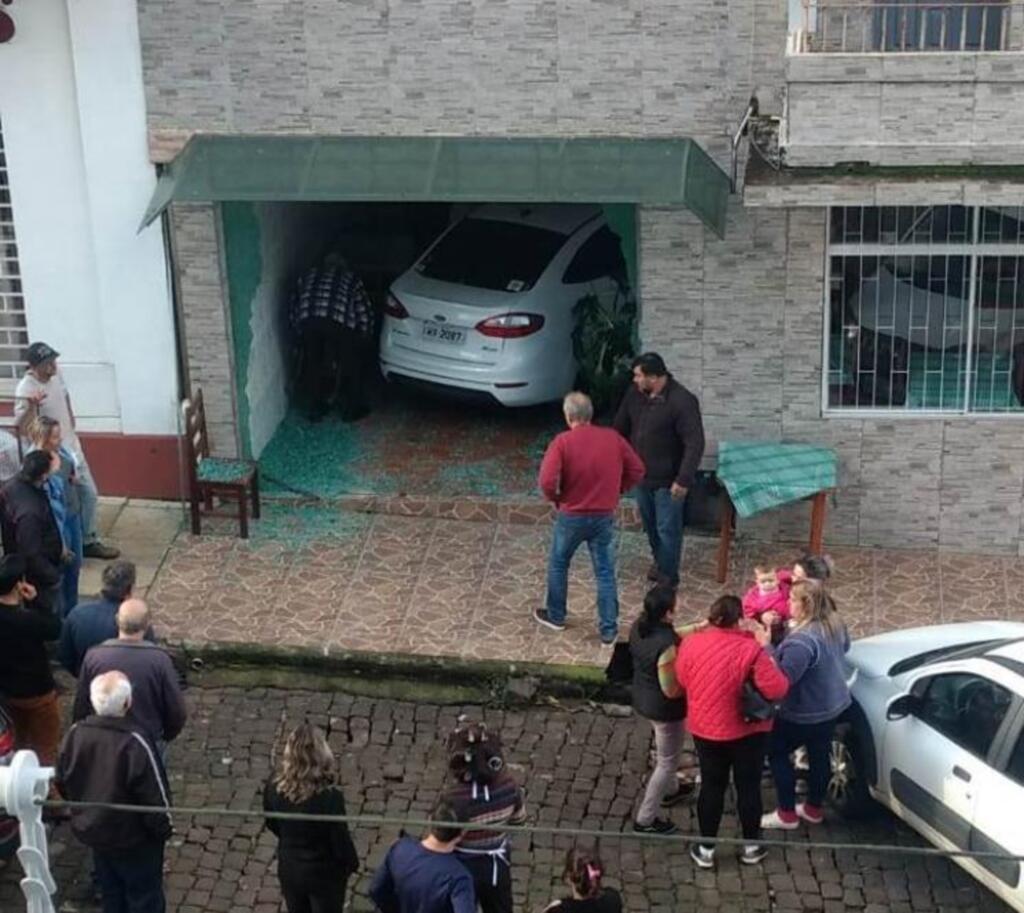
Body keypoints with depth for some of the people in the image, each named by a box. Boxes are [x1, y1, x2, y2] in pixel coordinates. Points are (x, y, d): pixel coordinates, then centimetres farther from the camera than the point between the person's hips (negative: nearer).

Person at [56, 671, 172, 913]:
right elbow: (155, 797, -23)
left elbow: (62, 784, 0)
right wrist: (163, 829, -4)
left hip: (92, 832, 5)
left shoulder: (75, 734, -15)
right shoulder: (135, 743, -32)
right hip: (134, 839, -5)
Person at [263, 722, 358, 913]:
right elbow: (340, 840, -20)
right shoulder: (329, 796, -34)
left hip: (289, 869, 4)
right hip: (324, 875, -4)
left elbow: (272, 825, -1)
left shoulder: (274, 786, -20)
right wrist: (352, 864, 1)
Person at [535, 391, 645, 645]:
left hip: (571, 516, -2)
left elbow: (547, 481, -22)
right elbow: (637, 470, 3)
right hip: (604, 516, 2)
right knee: (606, 573, 9)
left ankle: (555, 616, 34)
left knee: (558, 565, 21)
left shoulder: (563, 442, -15)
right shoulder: (612, 438, -4)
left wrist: (555, 498, -1)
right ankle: (608, 630, 11)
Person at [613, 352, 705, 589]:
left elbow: (695, 443, -24)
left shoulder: (682, 401, -25)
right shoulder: (635, 393, -5)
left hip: (668, 480, -7)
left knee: (667, 529, 3)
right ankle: (659, 561, 44)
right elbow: (621, 427, 11)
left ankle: (668, 577, 17)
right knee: (649, 524, 22)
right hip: (642, 475, 7)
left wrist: (684, 480, -27)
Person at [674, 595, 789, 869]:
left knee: (711, 787, 17)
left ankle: (706, 850, 25)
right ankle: (751, 846, 29)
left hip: (705, 729, 3)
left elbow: (682, 680, 4)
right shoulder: (750, 649, -24)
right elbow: (777, 689, -22)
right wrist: (765, 652, -11)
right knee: (748, 787, 15)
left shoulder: (690, 644, -12)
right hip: (746, 731, -3)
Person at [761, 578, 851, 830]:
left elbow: (782, 678, -33)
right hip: (833, 703, 8)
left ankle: (787, 814, 17)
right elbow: (844, 647, 16)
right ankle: (814, 808, 38)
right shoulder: (834, 623, -5)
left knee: (776, 752, 10)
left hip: (806, 712, -8)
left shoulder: (802, 640, -34)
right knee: (819, 755, 22)